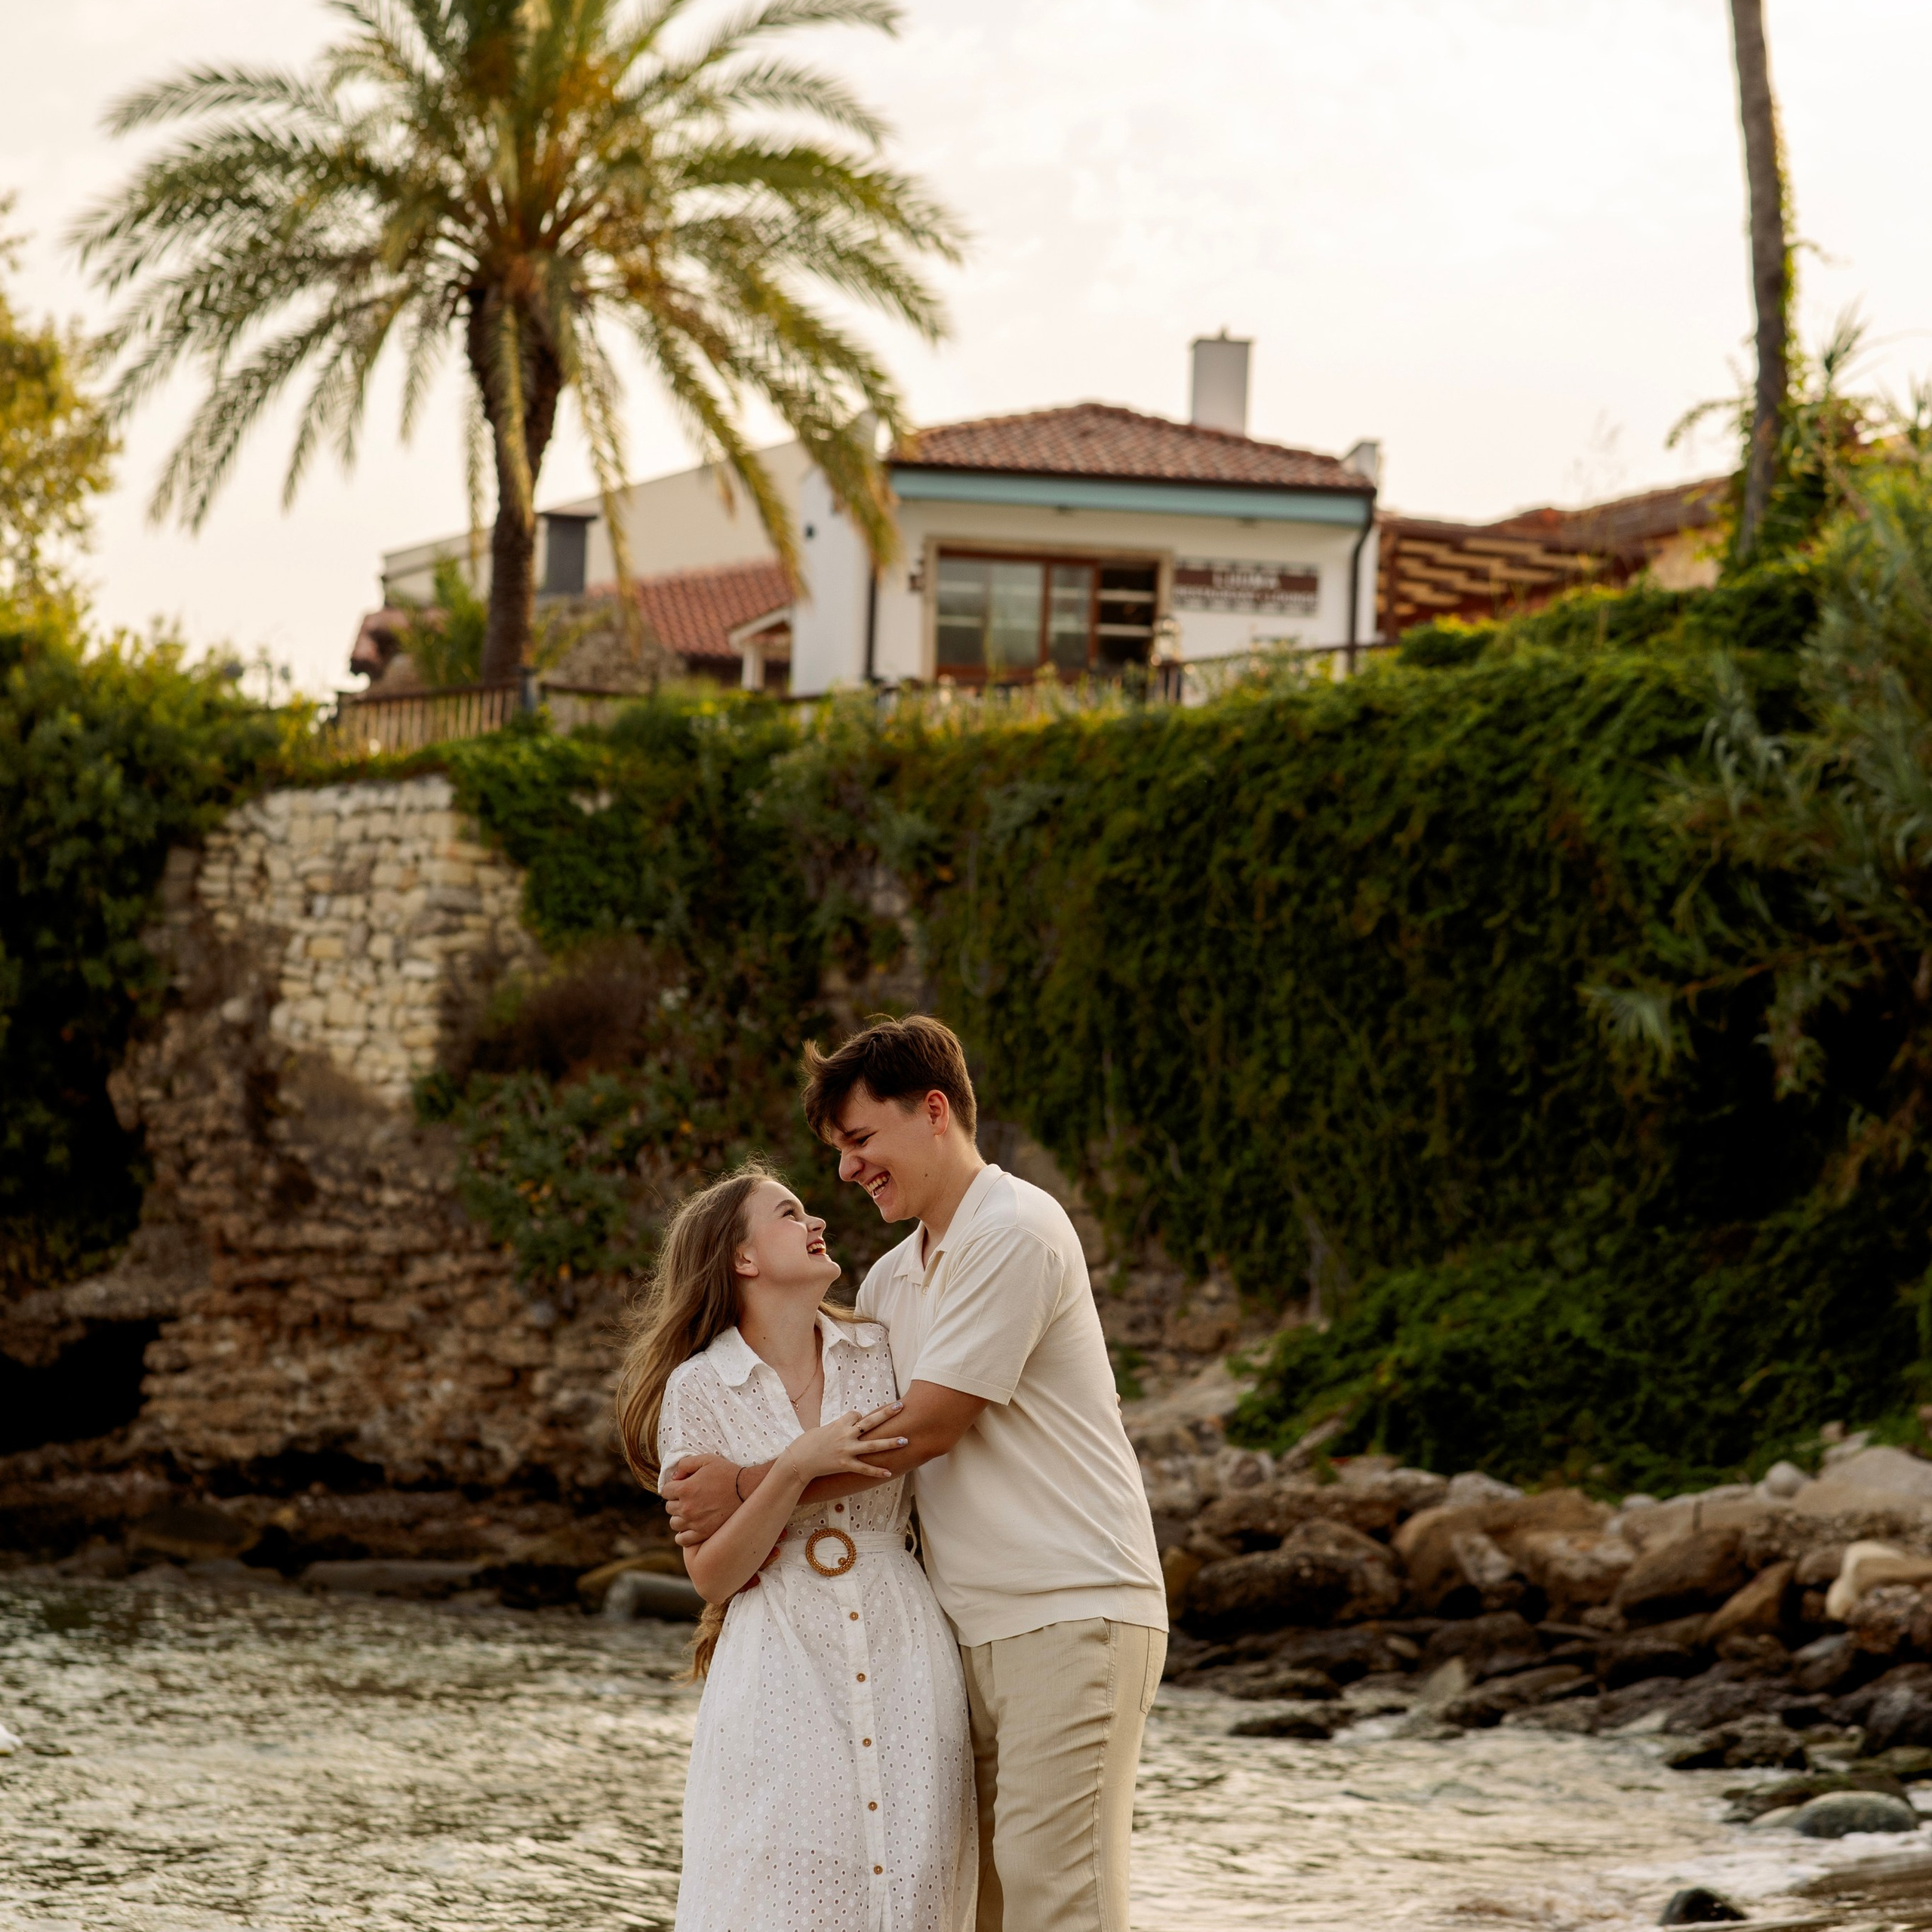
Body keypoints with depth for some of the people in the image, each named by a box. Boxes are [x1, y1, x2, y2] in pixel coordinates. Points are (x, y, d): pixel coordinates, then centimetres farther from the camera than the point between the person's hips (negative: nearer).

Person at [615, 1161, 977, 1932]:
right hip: (782, 1673, -3)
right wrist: (796, 1469, -15)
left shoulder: (882, 1354, 9)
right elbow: (712, 1575, -4)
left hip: (904, 1664, 3)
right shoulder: (698, 1388, 1)